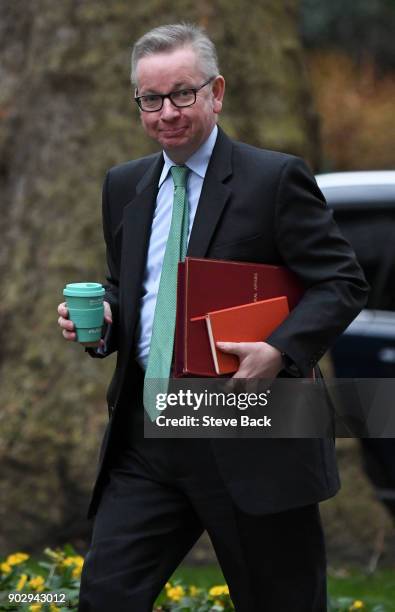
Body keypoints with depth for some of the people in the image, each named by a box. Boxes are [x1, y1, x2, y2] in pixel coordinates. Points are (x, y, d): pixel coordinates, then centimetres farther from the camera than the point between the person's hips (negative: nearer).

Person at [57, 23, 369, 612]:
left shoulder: (276, 178, -6)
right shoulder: (124, 187, 12)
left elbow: (343, 282, -6)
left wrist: (281, 350, -22)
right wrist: (99, 320, 1)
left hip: (254, 441, -5)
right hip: (147, 437, 5)